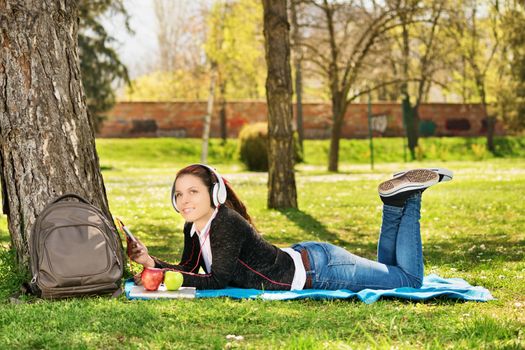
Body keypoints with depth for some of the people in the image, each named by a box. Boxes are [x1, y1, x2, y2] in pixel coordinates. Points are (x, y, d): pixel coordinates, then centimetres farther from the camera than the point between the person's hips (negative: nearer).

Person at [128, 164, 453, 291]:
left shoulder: (226, 224, -28)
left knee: (410, 279, 5)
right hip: (300, 259, 8)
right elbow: (187, 271, 1)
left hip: (315, 267, -8)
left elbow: (218, 281, -31)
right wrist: (151, 262, -15)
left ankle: (409, 198, 15)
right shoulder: (194, 229, -3)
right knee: (386, 273, 28)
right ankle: (396, 203, 24)